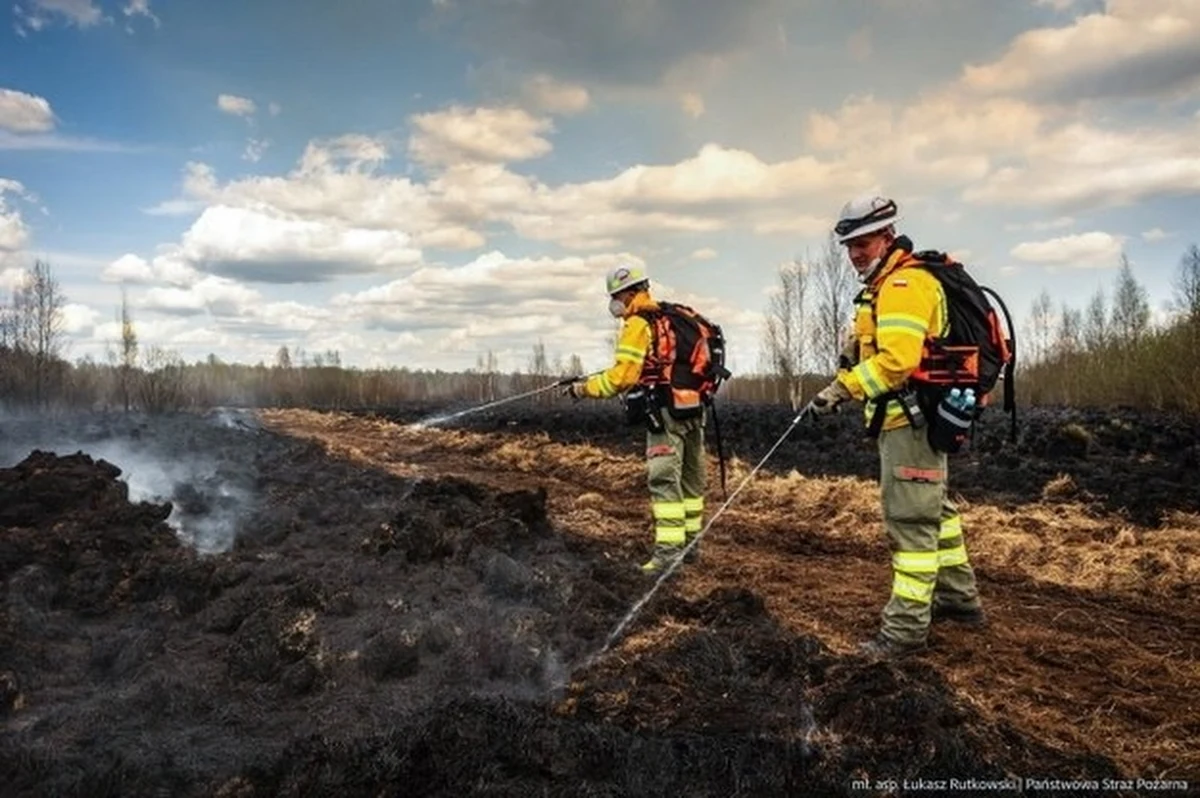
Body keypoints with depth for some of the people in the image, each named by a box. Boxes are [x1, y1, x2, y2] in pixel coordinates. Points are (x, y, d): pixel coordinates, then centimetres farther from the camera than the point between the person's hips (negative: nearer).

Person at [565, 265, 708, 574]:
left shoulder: (638, 324, -10)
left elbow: (622, 376, -16)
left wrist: (584, 388, -5)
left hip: (666, 411, -9)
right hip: (694, 409, 9)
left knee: (664, 479, -10)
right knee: (692, 477, 14)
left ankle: (668, 550, -13)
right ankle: (690, 542, 24)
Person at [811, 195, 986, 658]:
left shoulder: (904, 284, -17)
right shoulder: (888, 285, 18)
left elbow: (897, 359, -28)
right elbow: (877, 353, 19)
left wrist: (844, 388, -25)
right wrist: (846, 382, 4)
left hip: (912, 419, -11)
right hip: (916, 416, 11)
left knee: (910, 519, -7)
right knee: (933, 508, 21)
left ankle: (906, 628, -1)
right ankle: (959, 598, 35)